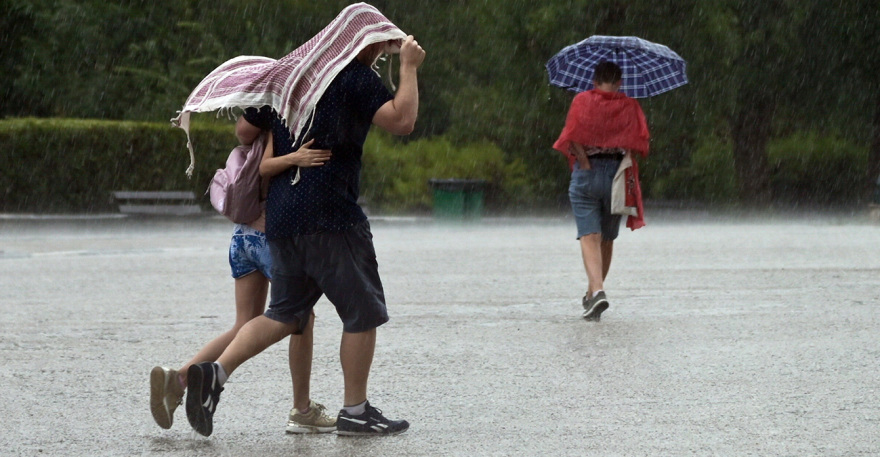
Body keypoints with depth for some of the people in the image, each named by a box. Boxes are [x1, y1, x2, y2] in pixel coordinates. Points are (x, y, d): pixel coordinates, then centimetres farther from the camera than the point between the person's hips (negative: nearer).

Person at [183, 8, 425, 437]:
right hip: (330, 214, -7)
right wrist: (409, 67, -6)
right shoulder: (356, 77, -6)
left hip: (280, 216, 7)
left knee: (285, 312, 14)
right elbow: (401, 120, -18)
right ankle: (355, 412, 8)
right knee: (363, 312, 5)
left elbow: (245, 130, 21)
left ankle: (215, 371, -4)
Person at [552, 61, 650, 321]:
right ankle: (592, 293, 26)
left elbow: (573, 137, -11)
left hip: (586, 173, -2)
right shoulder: (630, 106, 4)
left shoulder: (582, 101, 0)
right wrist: (625, 159, 2)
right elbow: (639, 139, -7)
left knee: (589, 236, -7)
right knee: (607, 239, 16)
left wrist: (586, 164, -7)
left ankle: (597, 290, -26)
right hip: (617, 173, 2)